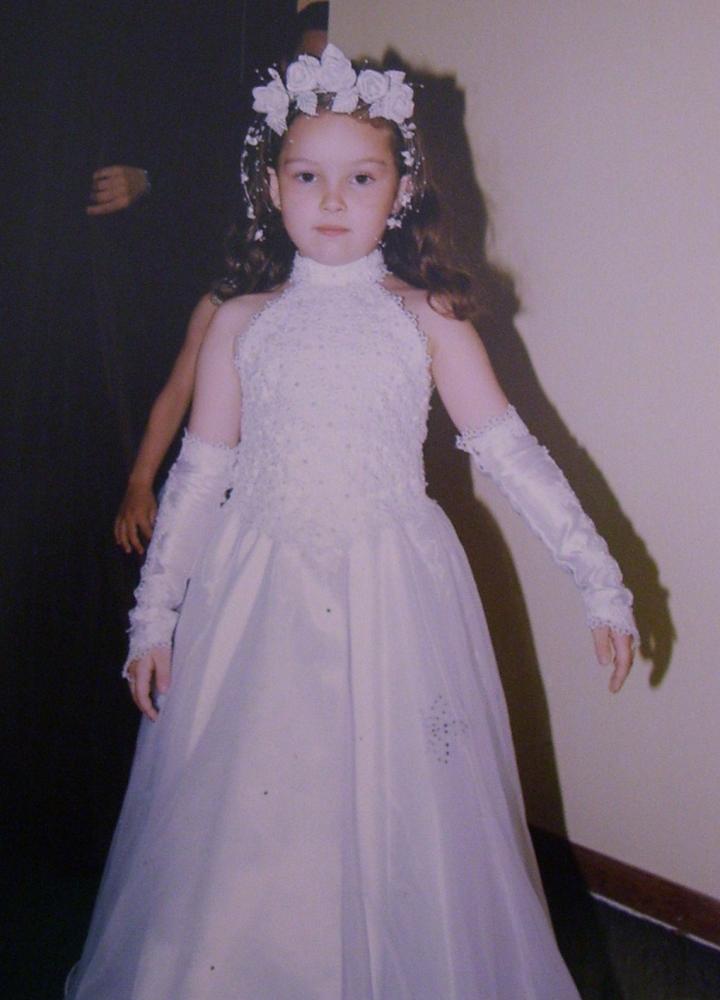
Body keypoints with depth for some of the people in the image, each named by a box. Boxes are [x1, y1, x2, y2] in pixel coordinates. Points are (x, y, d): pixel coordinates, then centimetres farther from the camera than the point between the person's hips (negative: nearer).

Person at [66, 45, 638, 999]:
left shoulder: (427, 319, 1)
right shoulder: (239, 323, 5)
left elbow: (511, 451, 1)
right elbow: (199, 476, 8)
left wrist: (599, 579, -1)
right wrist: (153, 616, 8)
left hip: (394, 600, -1)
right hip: (257, 600, 1)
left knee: (398, 826, 6)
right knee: (244, 840, 8)